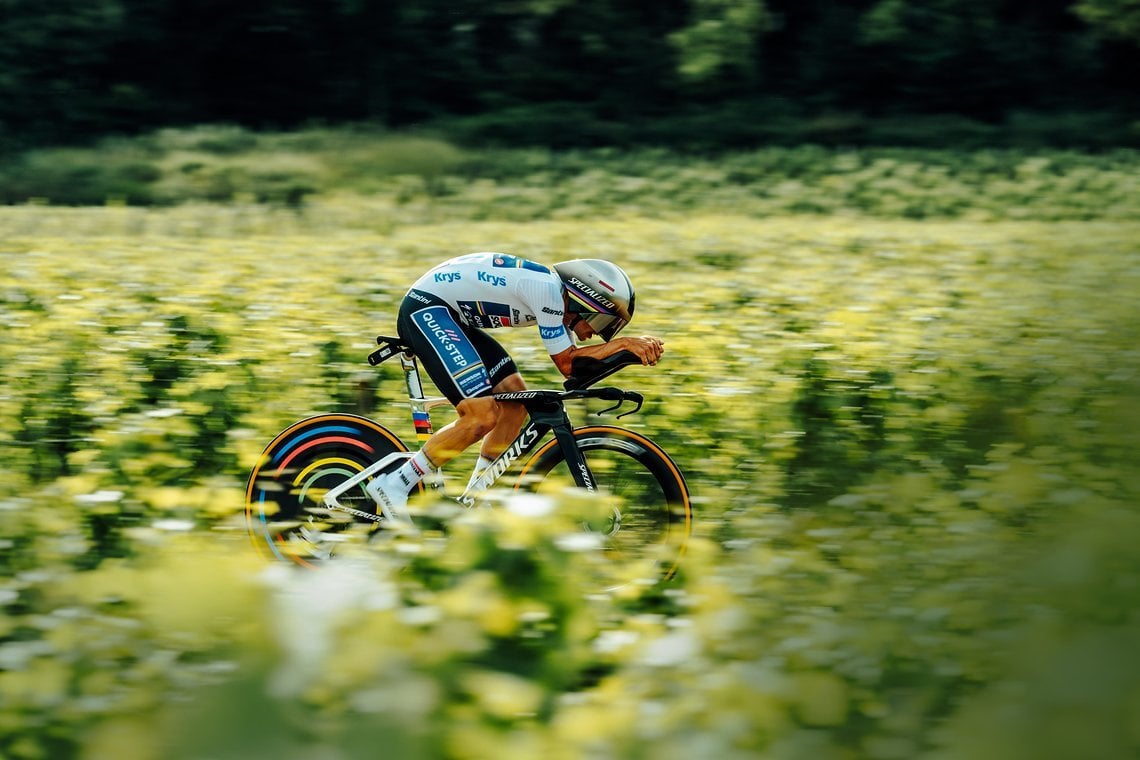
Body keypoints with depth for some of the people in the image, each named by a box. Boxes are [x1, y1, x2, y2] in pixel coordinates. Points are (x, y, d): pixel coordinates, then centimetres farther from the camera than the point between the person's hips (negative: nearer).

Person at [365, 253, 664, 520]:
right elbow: (567, 363, -14)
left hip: (451, 315, 11)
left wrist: (638, 346, -3)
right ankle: (393, 485, -11)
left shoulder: (556, 293, 10)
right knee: (483, 416, -18)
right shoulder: (547, 289, -20)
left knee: (516, 399, 6)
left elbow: (572, 356, 7)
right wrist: (624, 343, -11)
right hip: (425, 308, -11)